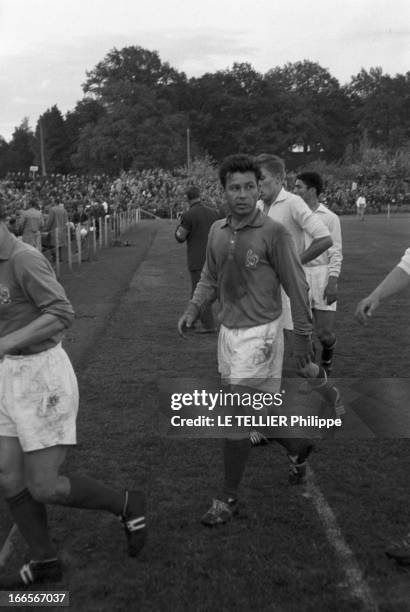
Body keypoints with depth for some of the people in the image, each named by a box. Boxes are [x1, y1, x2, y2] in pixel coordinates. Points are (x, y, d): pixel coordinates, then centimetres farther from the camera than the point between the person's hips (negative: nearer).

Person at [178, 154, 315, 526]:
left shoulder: (273, 233, -14)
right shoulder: (217, 231, 4)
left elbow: (296, 286, -9)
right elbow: (210, 279, 15)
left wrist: (304, 336, -7)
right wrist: (193, 311, 0)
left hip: (259, 334, -6)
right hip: (228, 331, 6)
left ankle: (229, 499, 14)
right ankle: (299, 450, 46)